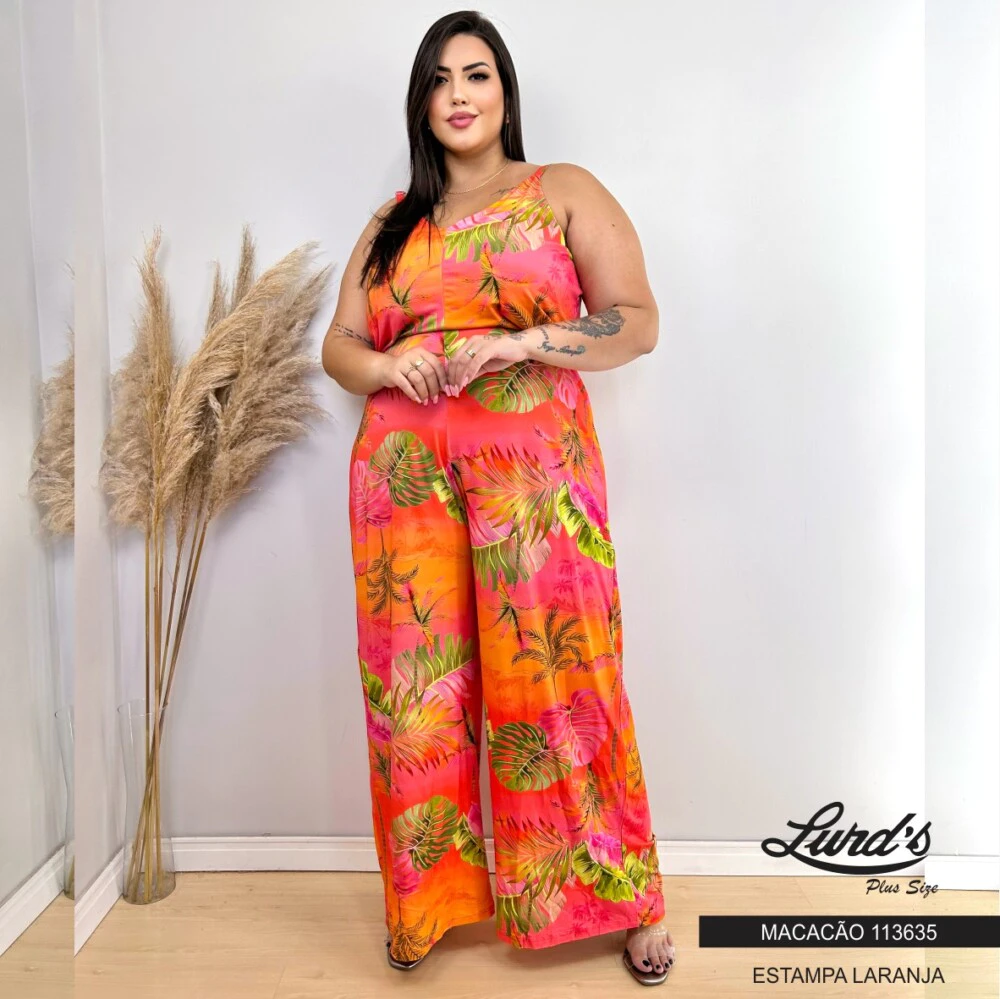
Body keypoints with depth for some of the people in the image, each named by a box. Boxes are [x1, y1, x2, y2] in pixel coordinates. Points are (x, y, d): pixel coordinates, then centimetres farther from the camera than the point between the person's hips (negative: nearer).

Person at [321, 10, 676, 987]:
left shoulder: (565, 192, 10)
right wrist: (382, 366, -5)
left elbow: (637, 322, 1)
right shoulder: (393, 222, 21)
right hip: (404, 468, 4)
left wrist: (515, 343, -12)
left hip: (534, 466, -3)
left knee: (552, 675, -2)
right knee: (419, 683, 5)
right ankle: (430, 897, 23)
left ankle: (621, 897, 17)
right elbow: (338, 344, 19)